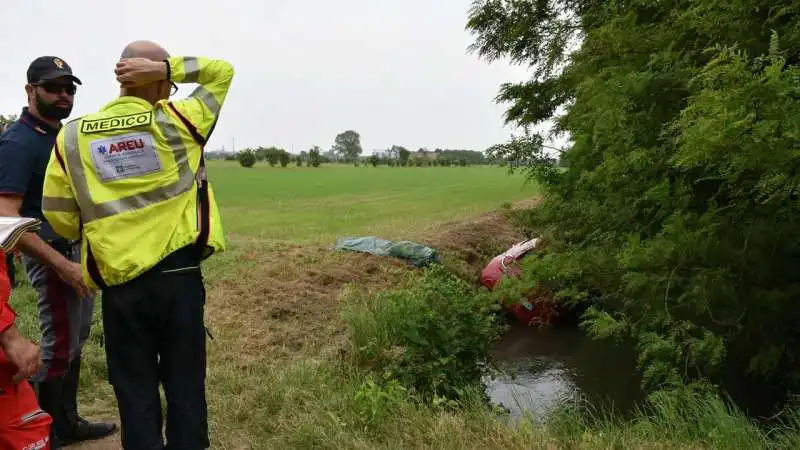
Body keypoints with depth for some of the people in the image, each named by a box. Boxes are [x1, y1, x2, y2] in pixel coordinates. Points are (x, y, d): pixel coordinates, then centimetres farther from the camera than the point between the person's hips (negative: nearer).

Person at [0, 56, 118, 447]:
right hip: (54, 253, -9)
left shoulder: (64, 134, 11)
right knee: (58, 346, -2)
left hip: (81, 247, 9)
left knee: (75, 340, 16)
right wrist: (61, 265, -27)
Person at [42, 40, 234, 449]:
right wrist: (163, 67, -5)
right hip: (180, 277, -1)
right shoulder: (176, 122, -5)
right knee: (185, 385, 12)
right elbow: (222, 71, 7)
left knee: (135, 391, 14)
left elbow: (60, 217, 3)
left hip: (120, 285, 2)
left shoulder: (71, 136, 1)